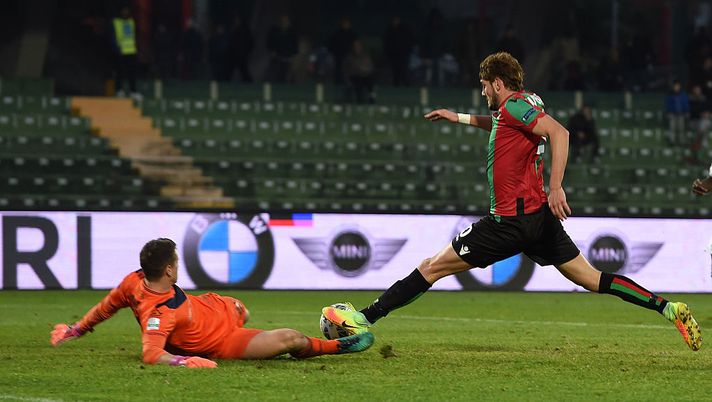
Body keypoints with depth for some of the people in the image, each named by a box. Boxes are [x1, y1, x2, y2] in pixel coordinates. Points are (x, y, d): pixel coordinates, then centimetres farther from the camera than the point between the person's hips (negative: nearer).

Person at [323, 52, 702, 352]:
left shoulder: (515, 105, -10)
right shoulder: (513, 109, 18)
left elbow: (558, 132, -25)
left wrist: (555, 186, -30)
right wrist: (460, 117, 48)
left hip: (512, 220, -9)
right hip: (538, 217, 9)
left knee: (434, 266, -4)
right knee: (592, 278, 5)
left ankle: (364, 318, -2)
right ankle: (668, 308, -6)